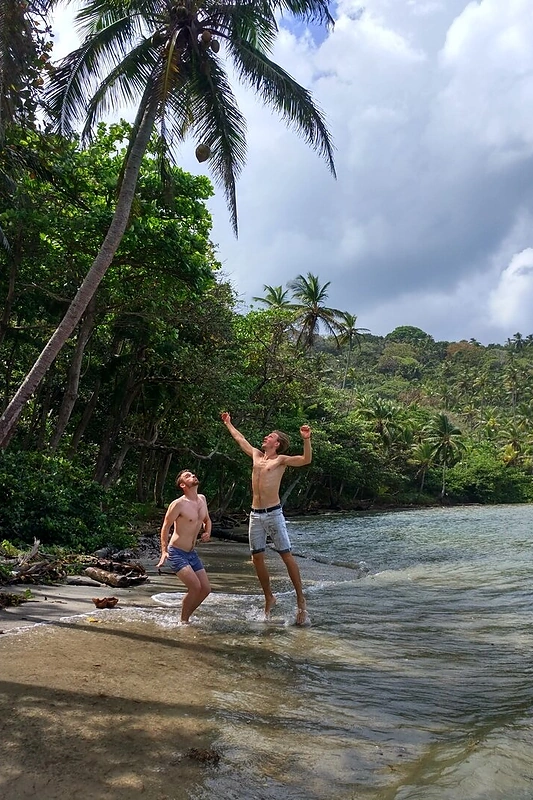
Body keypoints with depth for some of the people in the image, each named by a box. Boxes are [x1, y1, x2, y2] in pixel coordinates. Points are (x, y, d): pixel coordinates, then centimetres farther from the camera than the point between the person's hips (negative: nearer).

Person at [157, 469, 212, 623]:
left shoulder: (202, 499, 6)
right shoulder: (178, 504, -16)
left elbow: (207, 520, 20)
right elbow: (166, 527, -9)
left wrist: (207, 532, -1)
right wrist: (164, 551, -17)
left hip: (192, 553, 8)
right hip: (176, 552, -8)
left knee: (206, 589, 4)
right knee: (195, 586, -19)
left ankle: (186, 616, 22)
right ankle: (183, 621, 1)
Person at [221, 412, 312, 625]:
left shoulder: (281, 460, -1)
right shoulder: (256, 455, 14)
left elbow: (306, 460, -16)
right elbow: (240, 439, 29)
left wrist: (306, 439, -29)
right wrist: (228, 423, 38)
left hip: (273, 513, -6)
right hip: (255, 514, 6)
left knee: (286, 556, -4)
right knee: (257, 558, 7)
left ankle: (300, 600, 4)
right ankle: (269, 598, 23)